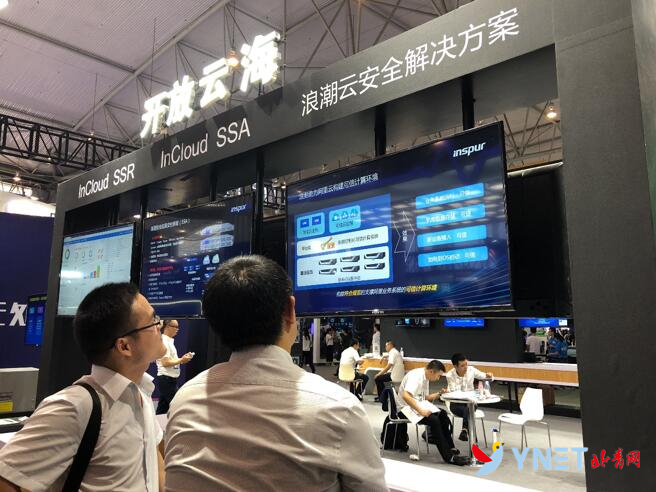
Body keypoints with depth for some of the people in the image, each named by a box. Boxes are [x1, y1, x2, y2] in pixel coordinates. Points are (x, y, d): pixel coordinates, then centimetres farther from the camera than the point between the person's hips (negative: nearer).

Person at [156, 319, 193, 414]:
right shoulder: (164, 341, -16)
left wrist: (182, 358, 2)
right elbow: (165, 362, -20)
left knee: (162, 408, 14)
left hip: (170, 379, 10)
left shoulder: (169, 341, 14)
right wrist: (181, 360, -16)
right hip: (166, 379, -10)